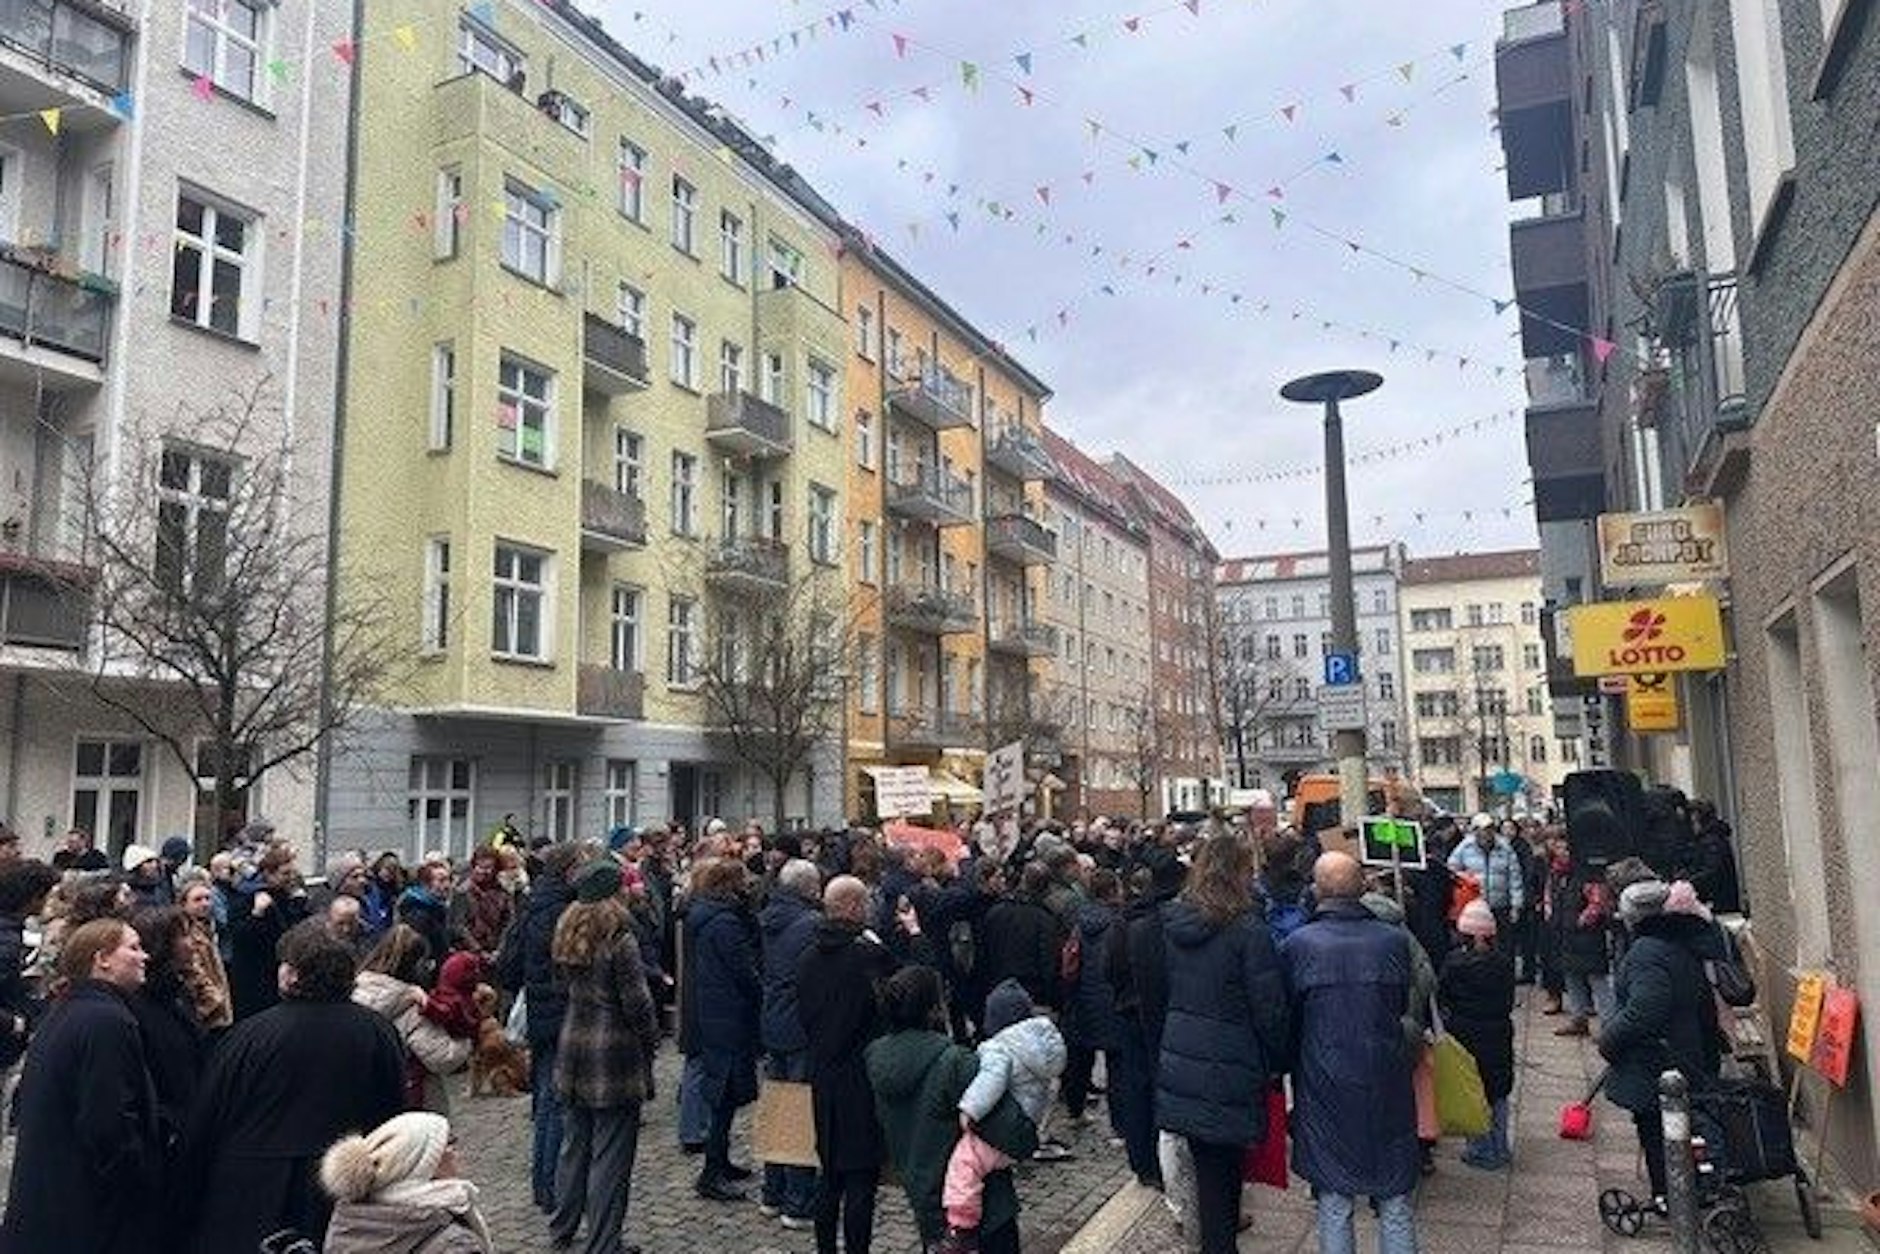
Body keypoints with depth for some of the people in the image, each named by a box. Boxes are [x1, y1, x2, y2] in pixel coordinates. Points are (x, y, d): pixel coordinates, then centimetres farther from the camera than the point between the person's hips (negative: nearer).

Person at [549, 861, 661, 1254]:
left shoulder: (566, 936, 3)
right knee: (610, 1155, 3)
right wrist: (651, 1040, -1)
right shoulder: (620, 941, -18)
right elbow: (636, 1003, -15)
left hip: (573, 1051, 7)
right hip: (615, 1056, -7)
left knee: (574, 1145, 20)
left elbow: (563, 985, 12)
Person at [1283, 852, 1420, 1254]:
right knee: (1395, 1203, 16)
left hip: (1323, 1086, -2)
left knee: (1334, 1205, 12)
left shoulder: (1297, 945, -12)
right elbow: (1403, 1005, 8)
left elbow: (1285, 1018, -1)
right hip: (1387, 1084, 2)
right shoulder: (1394, 941, -7)